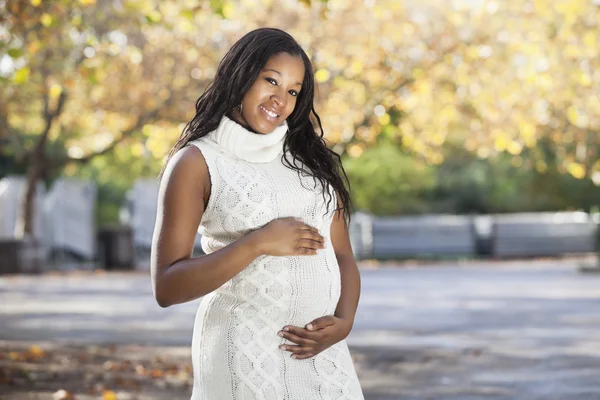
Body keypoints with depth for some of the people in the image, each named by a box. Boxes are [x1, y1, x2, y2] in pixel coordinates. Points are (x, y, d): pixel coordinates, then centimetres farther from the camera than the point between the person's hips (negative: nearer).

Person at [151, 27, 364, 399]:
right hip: (246, 353, -4)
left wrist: (344, 322, -7)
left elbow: (343, 256, 11)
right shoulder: (197, 162, -5)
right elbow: (167, 287, -12)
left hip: (323, 353, 5)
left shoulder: (310, 155, 10)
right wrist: (257, 243, -19)